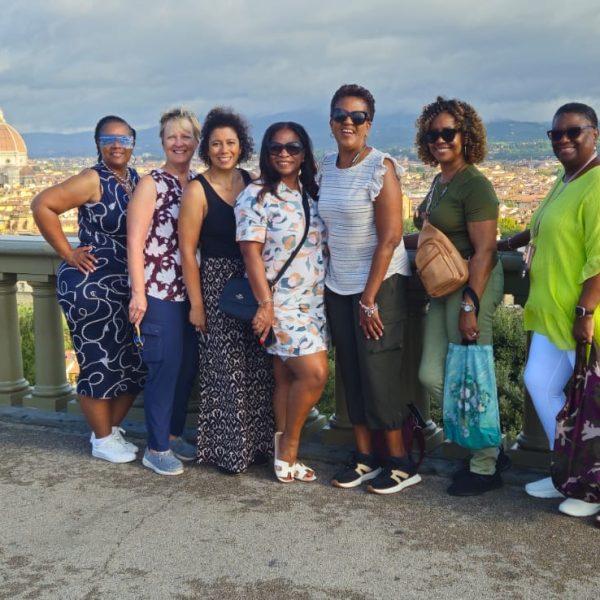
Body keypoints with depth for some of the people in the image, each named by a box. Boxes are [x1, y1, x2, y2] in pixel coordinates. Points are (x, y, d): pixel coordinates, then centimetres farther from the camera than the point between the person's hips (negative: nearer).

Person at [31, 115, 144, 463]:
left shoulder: (137, 181, 7)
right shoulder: (93, 180, -14)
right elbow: (42, 205, -19)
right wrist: (68, 253, -16)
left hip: (125, 285, 7)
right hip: (90, 285, -7)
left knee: (132, 362, 12)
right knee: (99, 363, 2)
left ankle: (112, 428, 30)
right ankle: (103, 440, 18)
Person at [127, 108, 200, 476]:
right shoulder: (152, 184, -6)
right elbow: (135, 241, -10)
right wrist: (138, 292, -15)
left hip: (191, 290, 6)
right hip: (159, 290, -6)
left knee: (189, 364, 11)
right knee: (165, 365, -3)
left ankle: (174, 434, 28)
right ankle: (156, 448, 10)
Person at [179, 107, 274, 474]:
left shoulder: (252, 182, 6)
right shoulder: (198, 191, -8)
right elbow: (187, 251, -9)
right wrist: (196, 303, -10)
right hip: (217, 286, -5)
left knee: (258, 369, 11)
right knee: (225, 372, 0)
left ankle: (255, 442, 26)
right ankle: (227, 450, 14)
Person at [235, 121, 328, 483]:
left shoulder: (312, 194, 12)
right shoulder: (256, 196, -7)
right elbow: (251, 253, -12)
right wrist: (265, 304, -18)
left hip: (314, 302, 6)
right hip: (279, 304, -6)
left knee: (288, 378, 9)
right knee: (314, 374, -13)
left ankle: (285, 456, 17)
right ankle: (288, 450, 5)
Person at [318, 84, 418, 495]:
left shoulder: (381, 167, -13)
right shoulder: (327, 166, 7)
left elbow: (390, 238, -16)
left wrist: (369, 299, -17)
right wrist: (325, 281, 8)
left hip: (381, 283, -6)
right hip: (339, 286, 6)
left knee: (379, 373, -4)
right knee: (351, 372, 9)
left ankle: (401, 463, 11)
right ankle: (365, 457, 21)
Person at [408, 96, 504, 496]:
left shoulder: (474, 185, -14)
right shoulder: (440, 182, 13)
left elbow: (484, 250, -19)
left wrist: (470, 307, -23)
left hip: (473, 284, -9)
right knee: (432, 375, 9)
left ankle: (485, 468, 17)